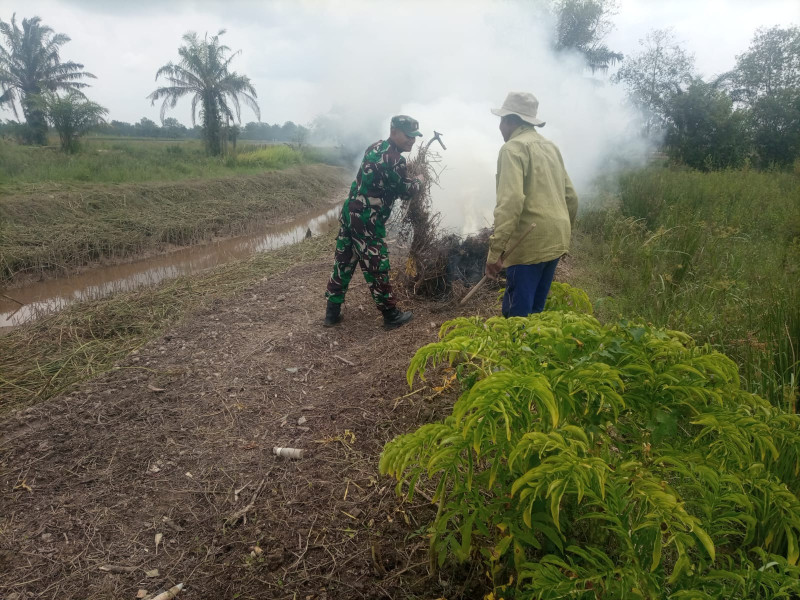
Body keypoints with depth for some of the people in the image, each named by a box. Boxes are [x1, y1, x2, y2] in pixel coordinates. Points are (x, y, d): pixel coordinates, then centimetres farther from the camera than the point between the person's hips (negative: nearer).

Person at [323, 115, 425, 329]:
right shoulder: (395, 160, -16)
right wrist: (419, 182, 16)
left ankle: (332, 313, 22)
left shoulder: (375, 147, 11)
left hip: (349, 212, 9)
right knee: (377, 269, 2)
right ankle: (392, 316, 16)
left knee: (343, 263, 14)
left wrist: (408, 180, 18)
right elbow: (405, 191, -3)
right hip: (367, 222, -9)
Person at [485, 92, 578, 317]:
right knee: (535, 311, 17)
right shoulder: (550, 146, 18)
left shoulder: (513, 148, -8)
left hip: (530, 243, -9)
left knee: (516, 315, -3)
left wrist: (496, 250, -24)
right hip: (555, 241, 9)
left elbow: (510, 201, -22)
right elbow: (571, 197, 19)